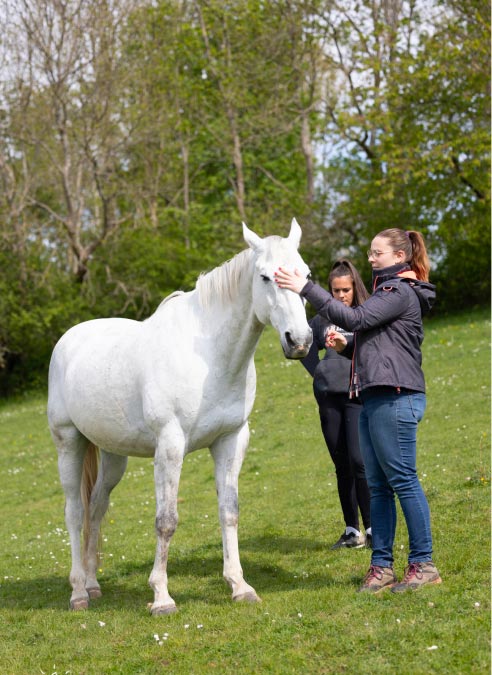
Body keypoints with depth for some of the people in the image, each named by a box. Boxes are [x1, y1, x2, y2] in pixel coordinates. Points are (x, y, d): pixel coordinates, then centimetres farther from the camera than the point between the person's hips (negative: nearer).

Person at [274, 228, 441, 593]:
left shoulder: (400, 292, -9)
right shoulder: (388, 292, 23)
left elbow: (355, 318, -21)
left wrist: (306, 288, -23)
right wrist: (345, 347, 8)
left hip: (395, 398, -10)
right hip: (375, 398, 10)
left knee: (402, 479, -8)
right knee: (378, 485, 8)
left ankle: (424, 563, -4)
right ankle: (382, 565, 10)